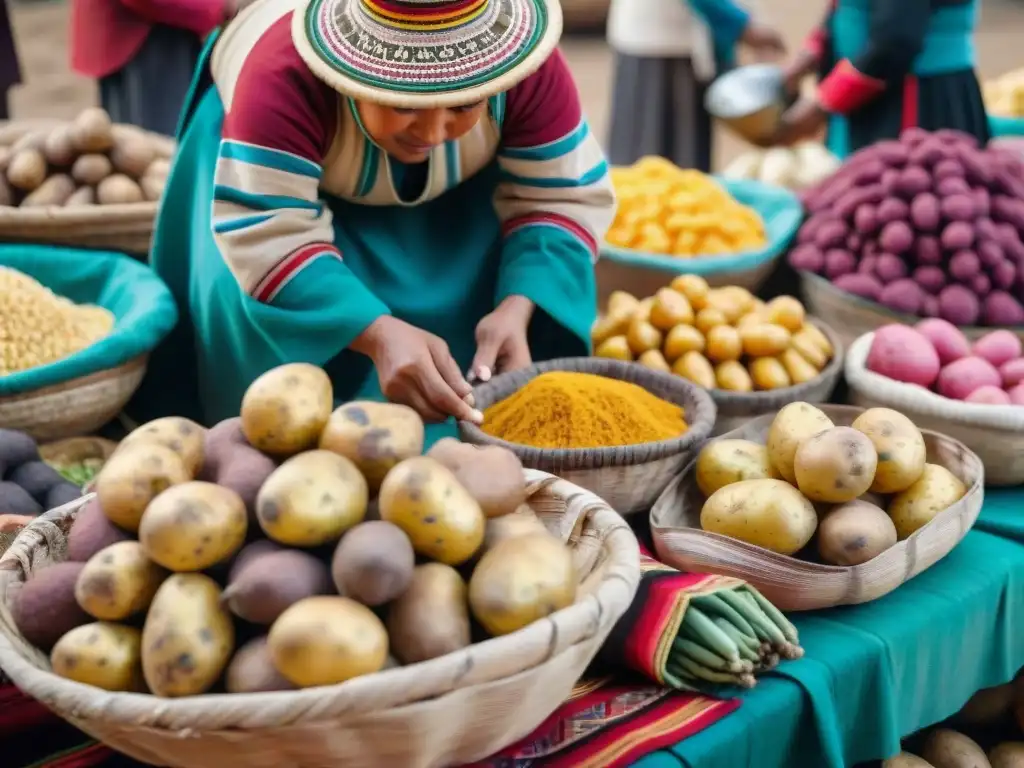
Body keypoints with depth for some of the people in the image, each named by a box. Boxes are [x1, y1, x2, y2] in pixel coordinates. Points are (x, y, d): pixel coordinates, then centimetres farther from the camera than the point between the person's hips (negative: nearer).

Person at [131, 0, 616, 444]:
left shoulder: (528, 68, -34)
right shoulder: (285, 76, -43)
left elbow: (564, 199, -26)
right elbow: (266, 237, -46)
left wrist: (518, 308, -45)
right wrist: (379, 333, -60)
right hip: (277, 157, -2)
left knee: (482, 288, -18)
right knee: (256, 304, -26)